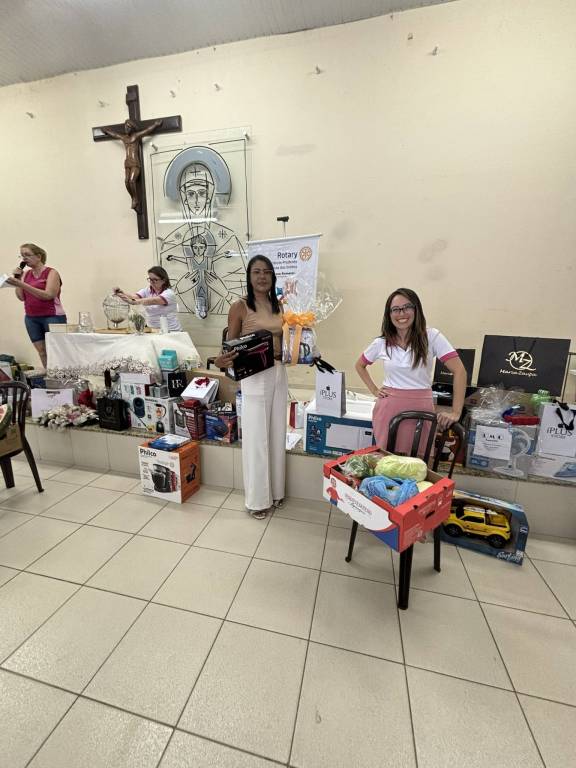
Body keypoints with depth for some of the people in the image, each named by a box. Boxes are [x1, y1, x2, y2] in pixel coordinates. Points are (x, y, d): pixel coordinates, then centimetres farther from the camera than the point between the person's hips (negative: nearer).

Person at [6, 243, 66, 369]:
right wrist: (17, 279, -1)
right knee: (41, 351, 5)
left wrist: (21, 284, -20)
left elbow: (48, 295, -18)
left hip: (52, 317, -6)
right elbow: (21, 297, 9)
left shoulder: (51, 273, -5)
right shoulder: (26, 274, 12)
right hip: (31, 318, 6)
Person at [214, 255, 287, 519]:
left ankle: (276, 490, 34)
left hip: (279, 374, 6)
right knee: (256, 437, 3)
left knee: (277, 435, 15)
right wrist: (221, 360, -28)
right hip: (255, 376, -6)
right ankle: (257, 499, 21)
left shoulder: (278, 305, 9)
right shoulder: (239, 307, -7)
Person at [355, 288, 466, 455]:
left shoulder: (431, 336, -5)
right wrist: (374, 390, 7)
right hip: (388, 408, 2)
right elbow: (359, 365, 19)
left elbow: (459, 371, -9)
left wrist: (456, 412, -15)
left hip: (420, 409, -1)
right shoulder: (381, 342, 3)